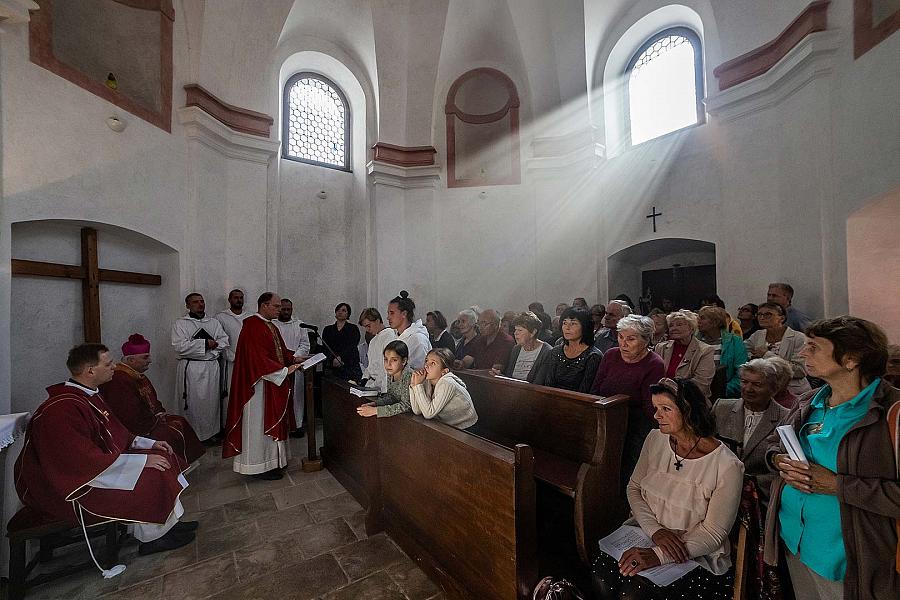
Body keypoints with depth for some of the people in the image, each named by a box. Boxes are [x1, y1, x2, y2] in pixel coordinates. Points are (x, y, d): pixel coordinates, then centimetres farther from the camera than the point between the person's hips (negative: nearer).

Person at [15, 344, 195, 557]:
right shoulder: (61, 410, -29)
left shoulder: (87, 395, 3)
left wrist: (149, 444, 2)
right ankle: (151, 538, 2)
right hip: (67, 487, -10)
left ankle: (170, 523, 11)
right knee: (148, 476, -21)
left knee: (160, 457, 2)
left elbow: (115, 433, 12)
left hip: (86, 465, 10)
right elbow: (86, 460, -30)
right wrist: (141, 460, -25)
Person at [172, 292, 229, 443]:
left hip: (211, 367, 3)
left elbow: (224, 341, 8)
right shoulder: (180, 323, 4)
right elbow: (180, 346, -10)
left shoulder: (214, 323, 16)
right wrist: (205, 343, -11)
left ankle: (211, 432, 15)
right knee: (191, 402, -1)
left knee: (211, 400, 5)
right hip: (190, 367, -3)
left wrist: (213, 345, -10)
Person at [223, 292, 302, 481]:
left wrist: (293, 359, 2)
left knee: (272, 421, 16)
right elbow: (258, 359, -25)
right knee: (259, 423, 3)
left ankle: (271, 460, 29)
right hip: (259, 383, -10)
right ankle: (259, 466, 16)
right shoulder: (252, 326, -19)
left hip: (273, 383, 10)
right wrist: (284, 370, -23)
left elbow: (280, 350, 18)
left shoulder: (271, 326, 12)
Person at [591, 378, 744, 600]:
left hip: (696, 556, -3)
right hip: (646, 531, 4)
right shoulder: (656, 439, -1)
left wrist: (658, 556, -23)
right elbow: (634, 488, 4)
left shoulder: (727, 466, -17)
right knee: (602, 576, -22)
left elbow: (713, 533, -14)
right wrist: (656, 530, -14)